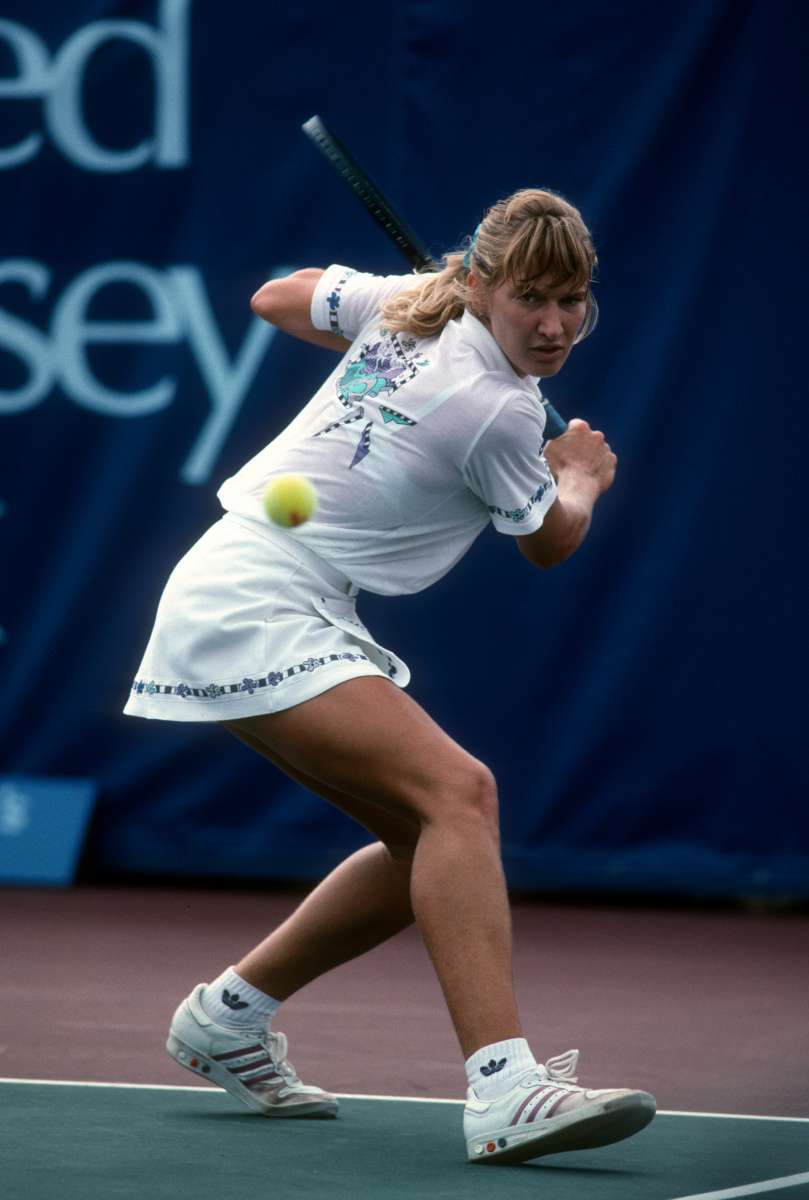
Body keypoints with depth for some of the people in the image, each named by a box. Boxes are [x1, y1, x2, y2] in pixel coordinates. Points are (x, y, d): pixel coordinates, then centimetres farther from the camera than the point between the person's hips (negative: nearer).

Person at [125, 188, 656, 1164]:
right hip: (253, 610, -10)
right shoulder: (500, 411, -16)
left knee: (433, 842, 11)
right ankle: (504, 1090, -40)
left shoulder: (406, 305, 6)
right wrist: (581, 478, 26)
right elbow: (548, 543, 5)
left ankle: (228, 1016, 25)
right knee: (458, 791, -27)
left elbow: (276, 298, 25)